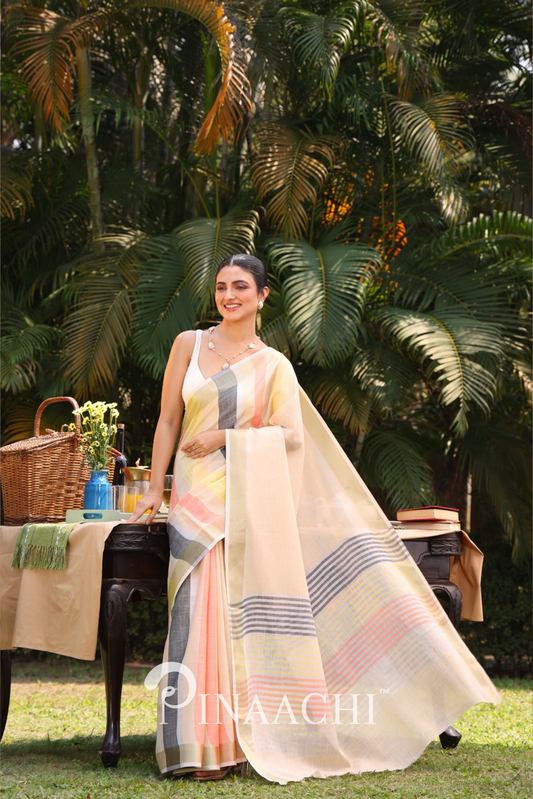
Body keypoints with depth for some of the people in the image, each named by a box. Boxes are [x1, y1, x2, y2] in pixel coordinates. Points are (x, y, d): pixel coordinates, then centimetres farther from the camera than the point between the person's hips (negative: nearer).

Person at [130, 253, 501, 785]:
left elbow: (290, 435, -2)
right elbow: (168, 421, 9)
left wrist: (224, 437, -9)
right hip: (198, 496, 0)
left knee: (253, 608, -8)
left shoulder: (273, 366, 9)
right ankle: (207, 747, -5)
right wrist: (155, 490, 5)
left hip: (253, 496, 0)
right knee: (205, 612, -9)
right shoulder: (190, 344, 10)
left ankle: (256, 734, 1)